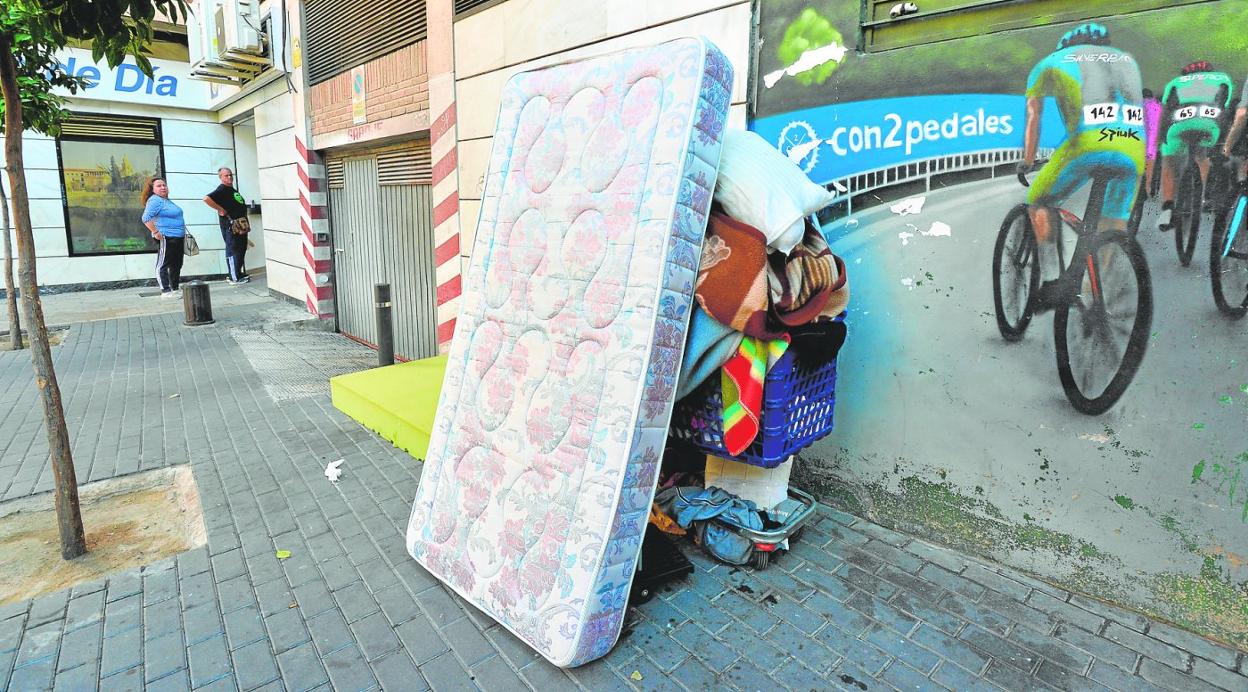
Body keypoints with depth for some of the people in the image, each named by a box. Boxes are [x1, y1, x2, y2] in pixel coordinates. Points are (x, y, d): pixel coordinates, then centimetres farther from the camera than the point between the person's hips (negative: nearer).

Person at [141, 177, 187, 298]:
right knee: (163, 264, -7)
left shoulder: (166, 200, 18)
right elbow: (146, 218, -20)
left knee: (177, 265, 14)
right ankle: (166, 291, -8)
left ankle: (175, 289, 22)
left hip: (178, 238, 10)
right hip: (166, 238, -10)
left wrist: (183, 233, 22)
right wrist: (156, 232, -22)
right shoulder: (155, 200, -10)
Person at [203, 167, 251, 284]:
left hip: (241, 225, 9)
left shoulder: (232, 190, 19)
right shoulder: (222, 189, -9)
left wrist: (246, 224, 17)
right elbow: (207, 199, -23)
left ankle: (239, 274, 23)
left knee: (241, 249, 14)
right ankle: (235, 278, -6)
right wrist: (220, 210, -18)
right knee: (233, 251, -7)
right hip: (230, 225, -9)